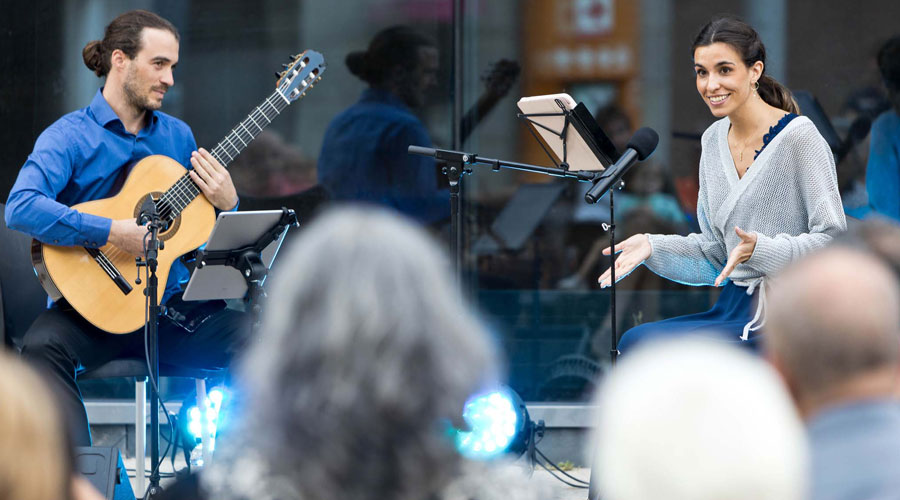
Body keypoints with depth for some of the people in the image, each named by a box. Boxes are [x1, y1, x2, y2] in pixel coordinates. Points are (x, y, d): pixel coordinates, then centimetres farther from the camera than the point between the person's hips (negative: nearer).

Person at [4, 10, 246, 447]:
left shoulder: (177, 136, 14)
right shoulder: (70, 136, -4)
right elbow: (21, 208, -23)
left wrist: (226, 203, -4)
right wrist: (113, 233, -26)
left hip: (169, 311, 4)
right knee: (42, 345, -35)